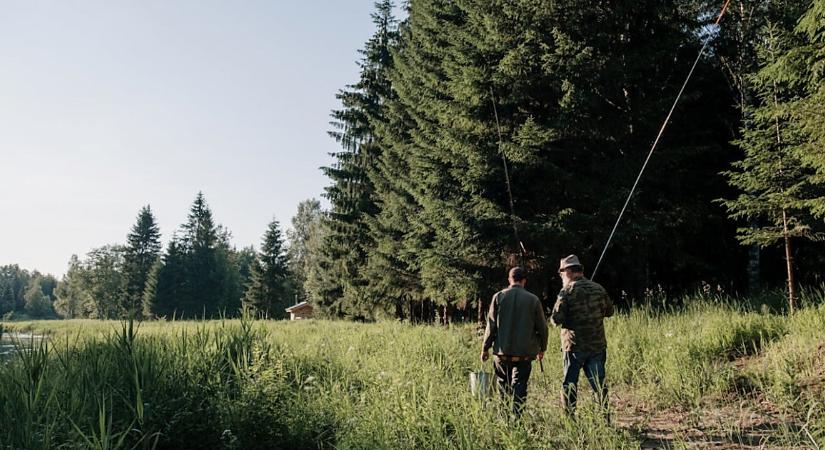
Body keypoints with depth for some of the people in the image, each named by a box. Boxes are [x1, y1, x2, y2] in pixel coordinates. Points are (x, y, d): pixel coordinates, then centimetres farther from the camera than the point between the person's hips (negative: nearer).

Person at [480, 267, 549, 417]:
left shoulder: (499, 296, -1)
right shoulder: (533, 300, 0)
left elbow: (491, 325, -2)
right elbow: (542, 327, 6)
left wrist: (485, 348, 6)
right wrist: (542, 348, 20)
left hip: (502, 351, 1)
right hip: (524, 352, 0)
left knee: (503, 385, 14)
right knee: (520, 386, 3)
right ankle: (516, 416, -4)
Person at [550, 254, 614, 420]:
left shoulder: (567, 291, -10)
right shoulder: (598, 288, 4)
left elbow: (556, 319, -15)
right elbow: (609, 311, 17)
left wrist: (555, 318, 6)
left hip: (574, 346, -4)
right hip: (597, 345, 4)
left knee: (569, 385, 7)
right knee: (598, 383, 11)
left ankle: (570, 419, 9)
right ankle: (606, 417, 11)